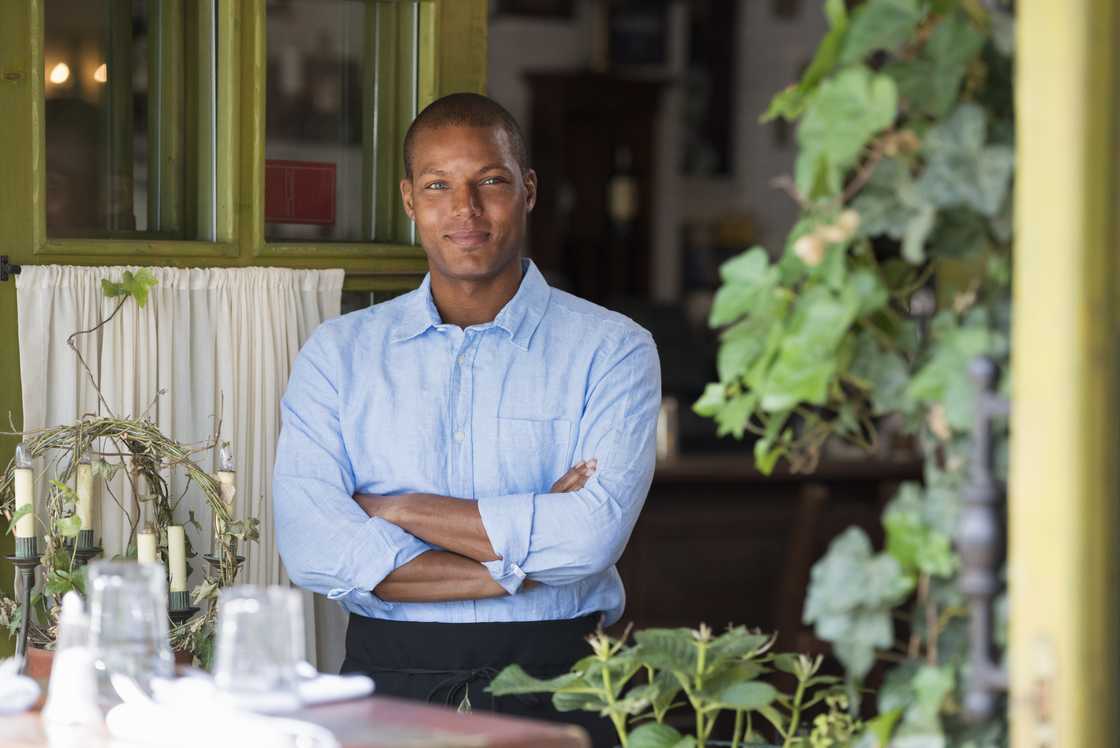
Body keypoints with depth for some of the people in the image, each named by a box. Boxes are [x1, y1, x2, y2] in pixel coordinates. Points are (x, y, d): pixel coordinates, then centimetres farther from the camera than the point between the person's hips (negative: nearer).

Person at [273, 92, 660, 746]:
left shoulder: (611, 349, 7)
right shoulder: (340, 353, 12)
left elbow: (592, 537, -8)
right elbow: (312, 549, -3)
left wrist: (399, 509, -3)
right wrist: (528, 557, -7)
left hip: (553, 690, -1)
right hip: (390, 679, 1)